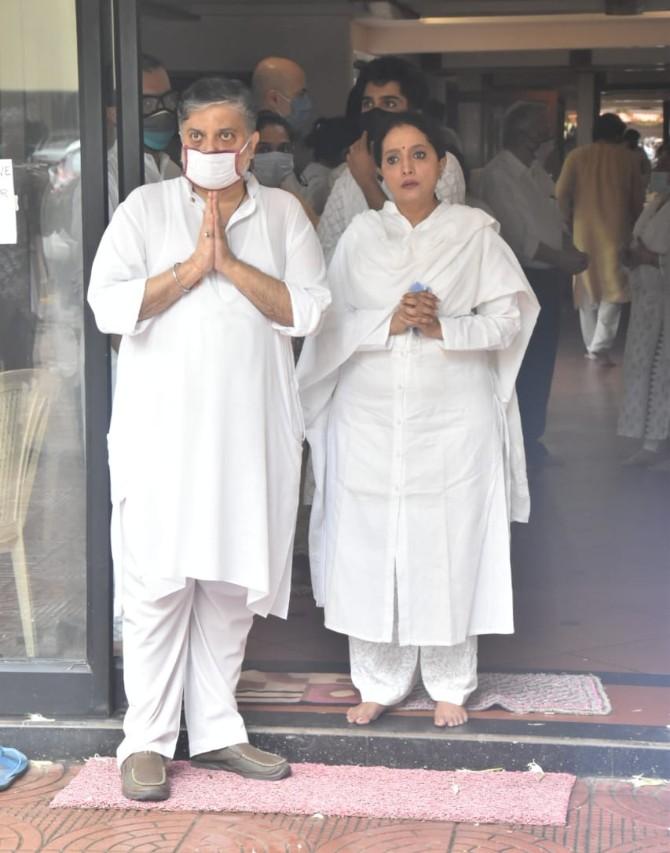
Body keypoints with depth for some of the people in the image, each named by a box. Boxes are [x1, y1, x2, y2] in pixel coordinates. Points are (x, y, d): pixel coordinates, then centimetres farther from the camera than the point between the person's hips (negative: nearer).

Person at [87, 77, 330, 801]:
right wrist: (191, 268, -13)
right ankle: (146, 741, 6)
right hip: (162, 428, -2)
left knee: (232, 583, 8)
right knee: (159, 583, -3)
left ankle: (215, 730, 19)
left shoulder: (282, 213, 8)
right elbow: (109, 305, -7)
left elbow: (306, 310, -3)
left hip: (249, 430, 2)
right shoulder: (146, 207, 3)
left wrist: (230, 263, -12)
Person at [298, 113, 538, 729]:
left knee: (450, 546, 2)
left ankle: (450, 685, 17)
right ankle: (380, 683, 18)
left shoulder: (474, 231, 1)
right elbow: (331, 320, 1)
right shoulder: (361, 234, 7)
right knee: (371, 546, 3)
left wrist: (444, 328, -16)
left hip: (454, 418, -2)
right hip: (371, 418, 2)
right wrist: (389, 322, -15)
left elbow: (507, 317, -3)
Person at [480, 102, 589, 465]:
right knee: (520, 366, -1)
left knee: (541, 364, 14)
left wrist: (572, 251, -4)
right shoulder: (497, 175, -14)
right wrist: (561, 259, -20)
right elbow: (515, 235, -20)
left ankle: (531, 439, 25)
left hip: (548, 278, 8)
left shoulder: (537, 171, 13)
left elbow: (553, 221, 15)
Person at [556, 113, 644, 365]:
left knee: (587, 289, 14)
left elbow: (562, 193, -8)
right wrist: (633, 223, 19)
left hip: (584, 230, 2)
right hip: (616, 231, -2)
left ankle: (591, 345, 19)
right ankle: (600, 347, -12)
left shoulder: (577, 156, 0)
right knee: (613, 290, 1)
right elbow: (638, 199, 3)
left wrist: (569, 219, 7)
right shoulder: (628, 158, 0)